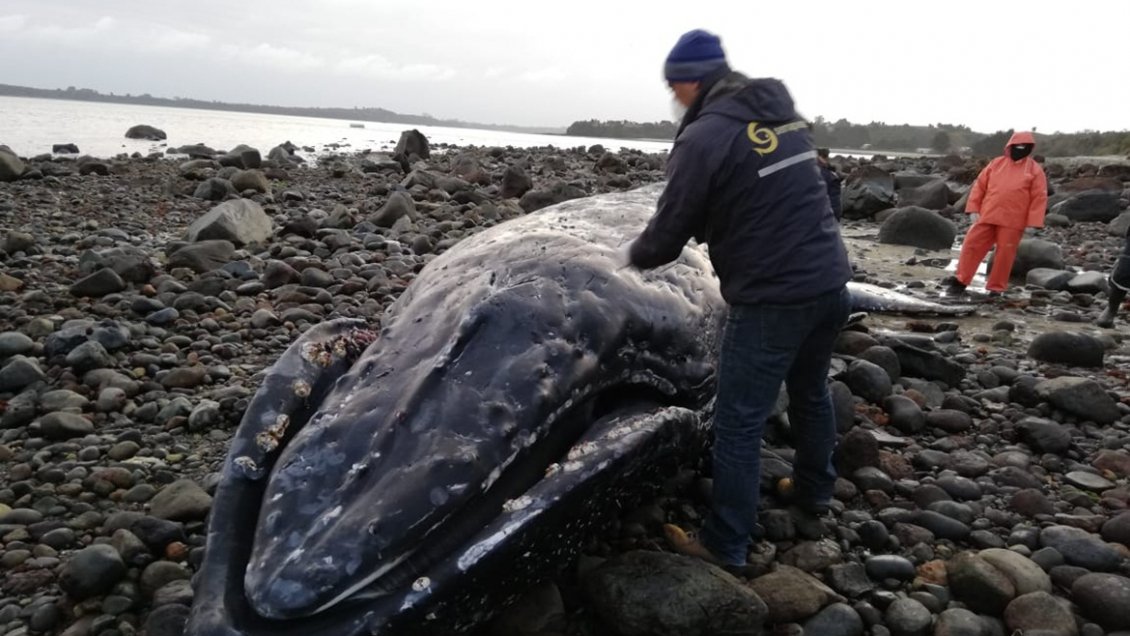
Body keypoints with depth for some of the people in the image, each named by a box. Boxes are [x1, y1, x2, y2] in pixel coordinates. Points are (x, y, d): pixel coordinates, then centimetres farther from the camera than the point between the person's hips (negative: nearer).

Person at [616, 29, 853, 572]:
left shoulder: (705, 135, -13)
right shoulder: (784, 113, 11)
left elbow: (669, 236, -10)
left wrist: (633, 254, 12)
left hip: (773, 297, -8)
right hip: (830, 280, 9)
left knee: (739, 422, 1)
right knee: (811, 390, 26)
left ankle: (726, 544, 11)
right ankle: (815, 491, 45)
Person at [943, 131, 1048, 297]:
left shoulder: (1035, 170, 1)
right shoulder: (996, 163, 8)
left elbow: (1039, 198, -2)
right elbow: (980, 186, 10)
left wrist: (1032, 223, -9)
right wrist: (974, 209, 2)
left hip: (1012, 222, -2)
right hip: (987, 216, 2)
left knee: (1004, 254, 2)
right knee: (972, 245, 1)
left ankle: (996, 288, 12)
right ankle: (960, 280, 9)